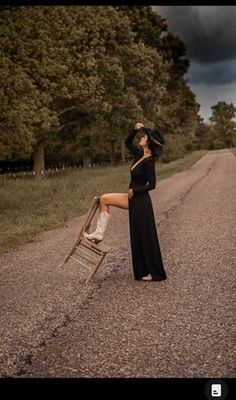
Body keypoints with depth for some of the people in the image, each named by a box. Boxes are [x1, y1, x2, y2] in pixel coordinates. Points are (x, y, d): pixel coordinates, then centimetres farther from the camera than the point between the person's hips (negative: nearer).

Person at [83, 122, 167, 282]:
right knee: (105, 199, 11)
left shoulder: (149, 162, -19)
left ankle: (155, 273, 10)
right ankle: (100, 233, 10)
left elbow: (152, 185, -21)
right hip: (133, 198, 9)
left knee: (144, 237, -1)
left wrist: (134, 190, -16)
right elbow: (127, 142, 16)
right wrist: (135, 130, 2)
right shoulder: (140, 154, 5)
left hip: (141, 201, -9)